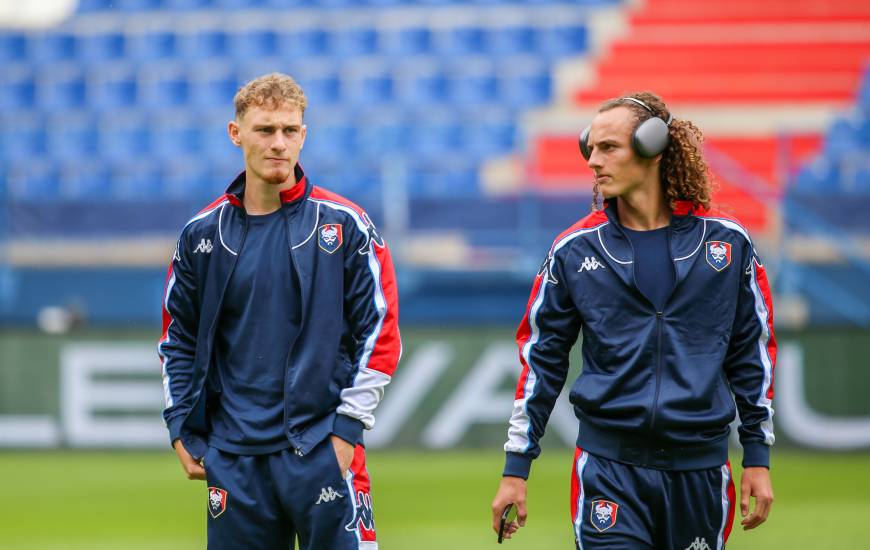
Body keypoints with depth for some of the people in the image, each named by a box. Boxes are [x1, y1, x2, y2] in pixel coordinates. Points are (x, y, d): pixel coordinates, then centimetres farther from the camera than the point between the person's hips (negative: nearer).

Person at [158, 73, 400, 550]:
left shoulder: (345, 226, -1)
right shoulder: (202, 234, 7)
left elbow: (380, 332, -1)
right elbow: (178, 339, 16)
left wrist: (348, 426, -7)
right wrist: (182, 429, 8)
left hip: (322, 451, -3)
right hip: (233, 457, 3)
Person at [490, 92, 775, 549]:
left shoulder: (727, 241, 3)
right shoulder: (575, 250, 3)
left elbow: (754, 351, 9)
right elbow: (540, 357, 8)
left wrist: (757, 458, 7)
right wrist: (516, 468, 5)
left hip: (700, 466, 1)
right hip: (608, 468, -1)